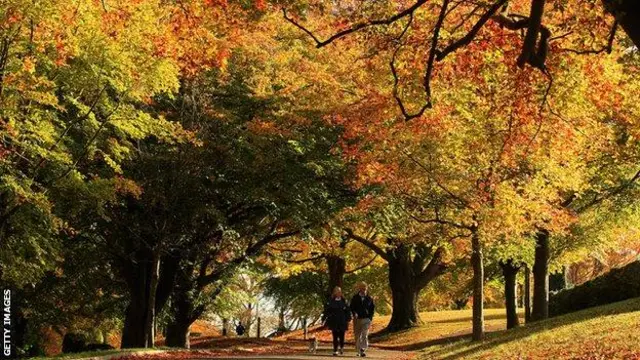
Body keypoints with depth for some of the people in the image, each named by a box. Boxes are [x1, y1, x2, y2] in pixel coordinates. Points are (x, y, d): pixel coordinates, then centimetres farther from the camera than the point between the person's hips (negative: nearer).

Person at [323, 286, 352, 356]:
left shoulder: (344, 301, 3)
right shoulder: (330, 301, 2)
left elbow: (348, 310, 4)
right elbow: (326, 310, 2)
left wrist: (348, 319, -3)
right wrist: (324, 319, -2)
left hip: (342, 322, 0)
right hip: (334, 321, 0)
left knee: (341, 335, 3)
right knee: (335, 336, -1)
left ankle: (341, 347, 31)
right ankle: (335, 351, 4)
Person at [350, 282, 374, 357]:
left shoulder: (369, 299, 6)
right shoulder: (355, 298, 4)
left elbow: (372, 308, 13)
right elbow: (352, 307, 3)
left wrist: (370, 317, 2)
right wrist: (354, 313, -17)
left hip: (366, 319, -1)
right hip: (357, 319, 1)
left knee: (365, 335, -14)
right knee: (357, 336, 8)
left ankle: (363, 350, -21)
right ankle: (358, 351, 19)